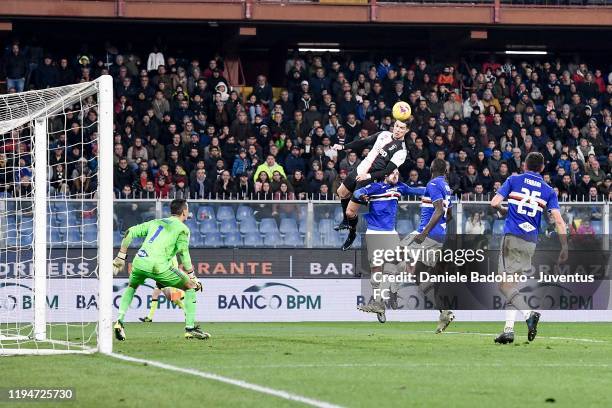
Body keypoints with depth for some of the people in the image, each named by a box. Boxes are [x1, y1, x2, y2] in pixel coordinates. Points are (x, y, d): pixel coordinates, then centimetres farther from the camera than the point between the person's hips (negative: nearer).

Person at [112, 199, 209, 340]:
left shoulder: (155, 222, 26)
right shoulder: (182, 228, 10)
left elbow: (130, 232, 21)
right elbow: (183, 253, -4)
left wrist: (121, 256, 24)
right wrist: (192, 277, -1)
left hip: (139, 261, 5)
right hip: (157, 265, -5)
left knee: (131, 287, 34)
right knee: (190, 286, 10)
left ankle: (120, 322, 17)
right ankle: (190, 328, 7)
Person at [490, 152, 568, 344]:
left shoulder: (514, 180, 4)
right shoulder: (548, 191, 9)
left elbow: (494, 203, -3)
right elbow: (558, 220, 0)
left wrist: (502, 211, 19)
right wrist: (564, 247, 0)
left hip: (511, 237, -4)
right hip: (531, 242, 4)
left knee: (505, 284, -7)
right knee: (512, 284, 13)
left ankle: (529, 314, -29)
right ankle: (508, 329, 7)